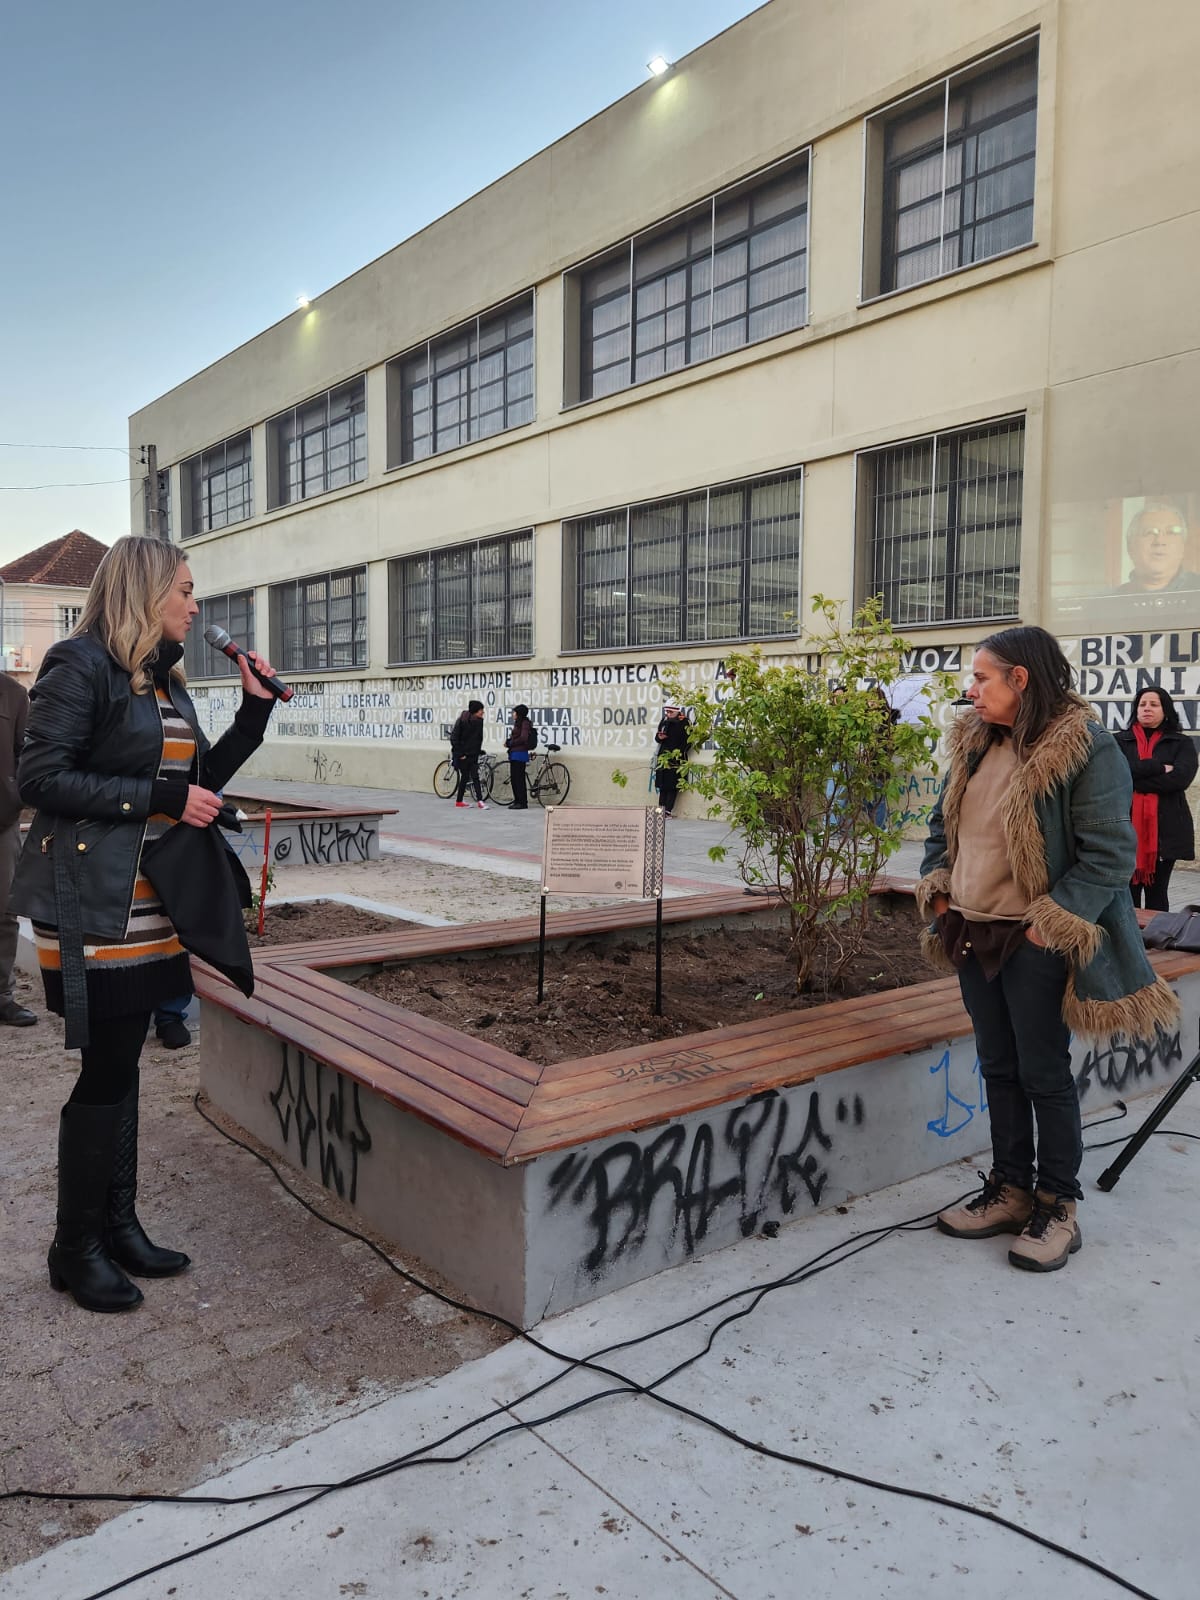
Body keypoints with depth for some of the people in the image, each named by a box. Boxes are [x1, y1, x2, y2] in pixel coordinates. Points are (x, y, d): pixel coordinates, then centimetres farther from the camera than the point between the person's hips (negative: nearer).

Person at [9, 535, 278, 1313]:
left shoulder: (165, 679, 13)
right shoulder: (81, 665, -10)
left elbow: (202, 778, 18)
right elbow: (40, 777, -16)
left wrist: (256, 708, 8)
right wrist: (159, 799, -19)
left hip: (154, 907, 8)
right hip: (95, 906, -8)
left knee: (122, 1066, 15)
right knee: (105, 1071, 0)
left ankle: (119, 1225, 28)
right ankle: (76, 1248, 18)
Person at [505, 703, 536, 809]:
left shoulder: (525, 723, -9)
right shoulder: (518, 723, 20)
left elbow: (523, 738, -19)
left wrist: (510, 743, -10)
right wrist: (508, 741, 0)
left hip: (520, 754, -10)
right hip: (514, 754, 10)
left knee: (519, 778, -8)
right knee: (513, 778, 10)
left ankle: (523, 803, -5)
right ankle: (517, 801, 16)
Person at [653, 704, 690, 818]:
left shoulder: (684, 723, -6)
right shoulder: (664, 721, 11)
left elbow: (688, 741, -8)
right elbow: (657, 738, 20)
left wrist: (679, 752, -15)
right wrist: (659, 737, -3)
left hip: (676, 760, -6)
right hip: (663, 757, 6)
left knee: (672, 787, -5)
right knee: (662, 785, 6)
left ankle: (668, 810, -3)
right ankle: (662, 808, 11)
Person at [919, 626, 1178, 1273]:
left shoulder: (1087, 750, -14)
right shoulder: (974, 744, 8)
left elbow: (1108, 853, -17)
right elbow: (941, 825, 18)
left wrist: (1052, 924, -21)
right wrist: (937, 890, 6)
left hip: (1035, 944, -7)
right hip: (973, 935, 7)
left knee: (1044, 1075, 5)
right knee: (998, 1068, 16)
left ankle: (1057, 1207, 22)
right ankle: (1011, 1189, 31)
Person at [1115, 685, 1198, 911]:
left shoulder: (1181, 743, 7)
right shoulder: (1120, 741, 9)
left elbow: (1180, 778, -11)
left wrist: (1133, 781, -11)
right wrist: (1158, 768, -12)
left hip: (1165, 828, 0)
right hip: (1127, 827, 0)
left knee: (1157, 894, 8)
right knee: (1127, 894, 0)